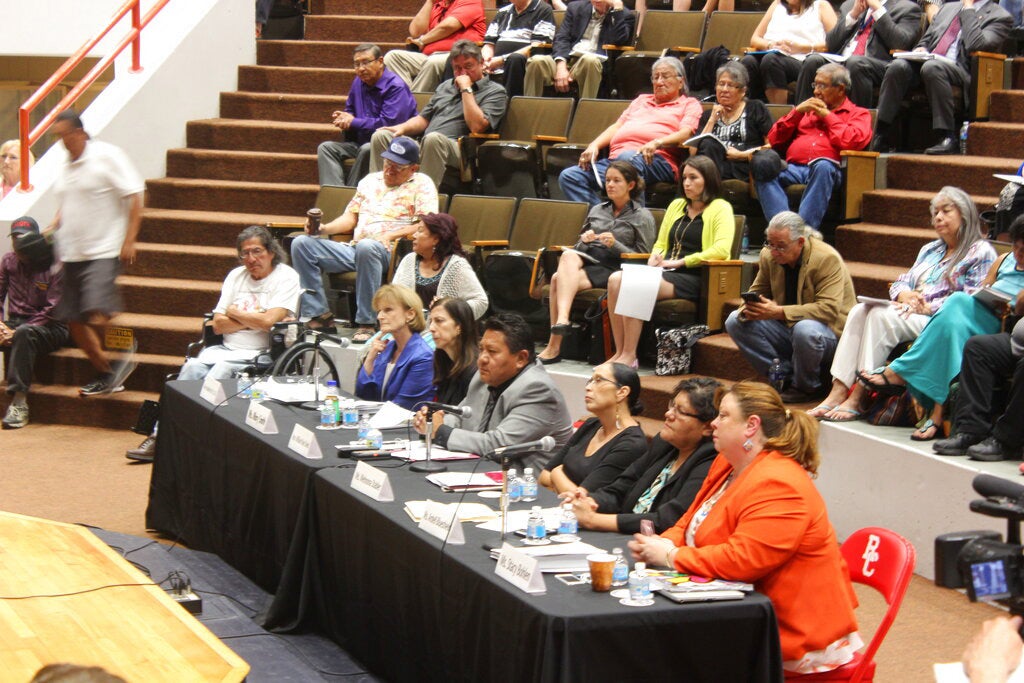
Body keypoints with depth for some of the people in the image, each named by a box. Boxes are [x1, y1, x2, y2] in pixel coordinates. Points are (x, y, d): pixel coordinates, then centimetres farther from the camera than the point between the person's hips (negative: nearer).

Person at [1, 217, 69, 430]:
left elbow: (52, 310, -14)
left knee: (25, 334, -38)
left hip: (49, 327, -5)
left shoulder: (55, 267, -9)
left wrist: (17, 332, -22)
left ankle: (19, 400, -40)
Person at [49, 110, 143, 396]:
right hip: (72, 253, 8)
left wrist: (129, 241, -15)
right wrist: (51, 229, 7)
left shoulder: (106, 156, -8)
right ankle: (106, 375, 17)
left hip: (103, 251, -8)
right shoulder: (66, 166, 14)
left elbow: (134, 198, -9)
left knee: (96, 315, -20)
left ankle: (122, 356, 5)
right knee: (74, 320, 5)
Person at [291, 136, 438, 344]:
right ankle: (319, 314, -15)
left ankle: (366, 323, -34)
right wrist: (323, 228, 4)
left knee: (366, 247, -42)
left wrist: (390, 235, -18)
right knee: (302, 243, -12)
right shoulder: (370, 180, 26)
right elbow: (351, 217, 23)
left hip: (391, 251, -6)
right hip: (354, 249, 6)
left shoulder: (422, 185, 8)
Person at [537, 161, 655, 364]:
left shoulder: (642, 217, 7)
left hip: (612, 269, -5)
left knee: (559, 280, -30)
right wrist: (584, 240, 1)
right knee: (568, 256, -33)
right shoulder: (597, 210, 23)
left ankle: (554, 345, -36)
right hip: (587, 259, 5)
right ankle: (562, 320, -44)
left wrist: (615, 245, -12)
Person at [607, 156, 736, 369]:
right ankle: (619, 352, -23)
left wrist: (681, 262, -15)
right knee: (616, 279, -22)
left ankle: (629, 356, -26)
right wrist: (655, 257, 2)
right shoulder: (676, 206, 24)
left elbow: (722, 249, -13)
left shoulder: (720, 208, 2)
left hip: (692, 277, -7)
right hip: (666, 271, 7)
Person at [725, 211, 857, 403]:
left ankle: (806, 387, -11)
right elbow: (757, 292, 10)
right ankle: (784, 377, -7)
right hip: (785, 329, 7)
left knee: (804, 330, -40)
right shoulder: (769, 255, -2)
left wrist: (779, 312, -37)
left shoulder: (827, 259, -21)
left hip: (829, 329, -6)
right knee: (735, 321, -9)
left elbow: (829, 309, -29)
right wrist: (749, 308, -18)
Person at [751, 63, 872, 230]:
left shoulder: (859, 114, 21)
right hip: (793, 168, 3)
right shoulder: (807, 109, 33)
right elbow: (773, 139, 23)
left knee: (823, 167, -41)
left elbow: (854, 141, -3)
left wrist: (827, 116, 7)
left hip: (830, 167, -3)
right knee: (762, 161, -29)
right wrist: (797, 112, 13)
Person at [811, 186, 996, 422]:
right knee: (859, 311, -20)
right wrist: (904, 295, -1)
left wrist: (928, 307, -18)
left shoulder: (981, 252, 2)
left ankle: (857, 398, -32)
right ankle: (838, 391, -33)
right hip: (910, 312, 7)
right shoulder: (930, 250, 29)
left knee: (882, 316, -30)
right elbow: (901, 283, 24)